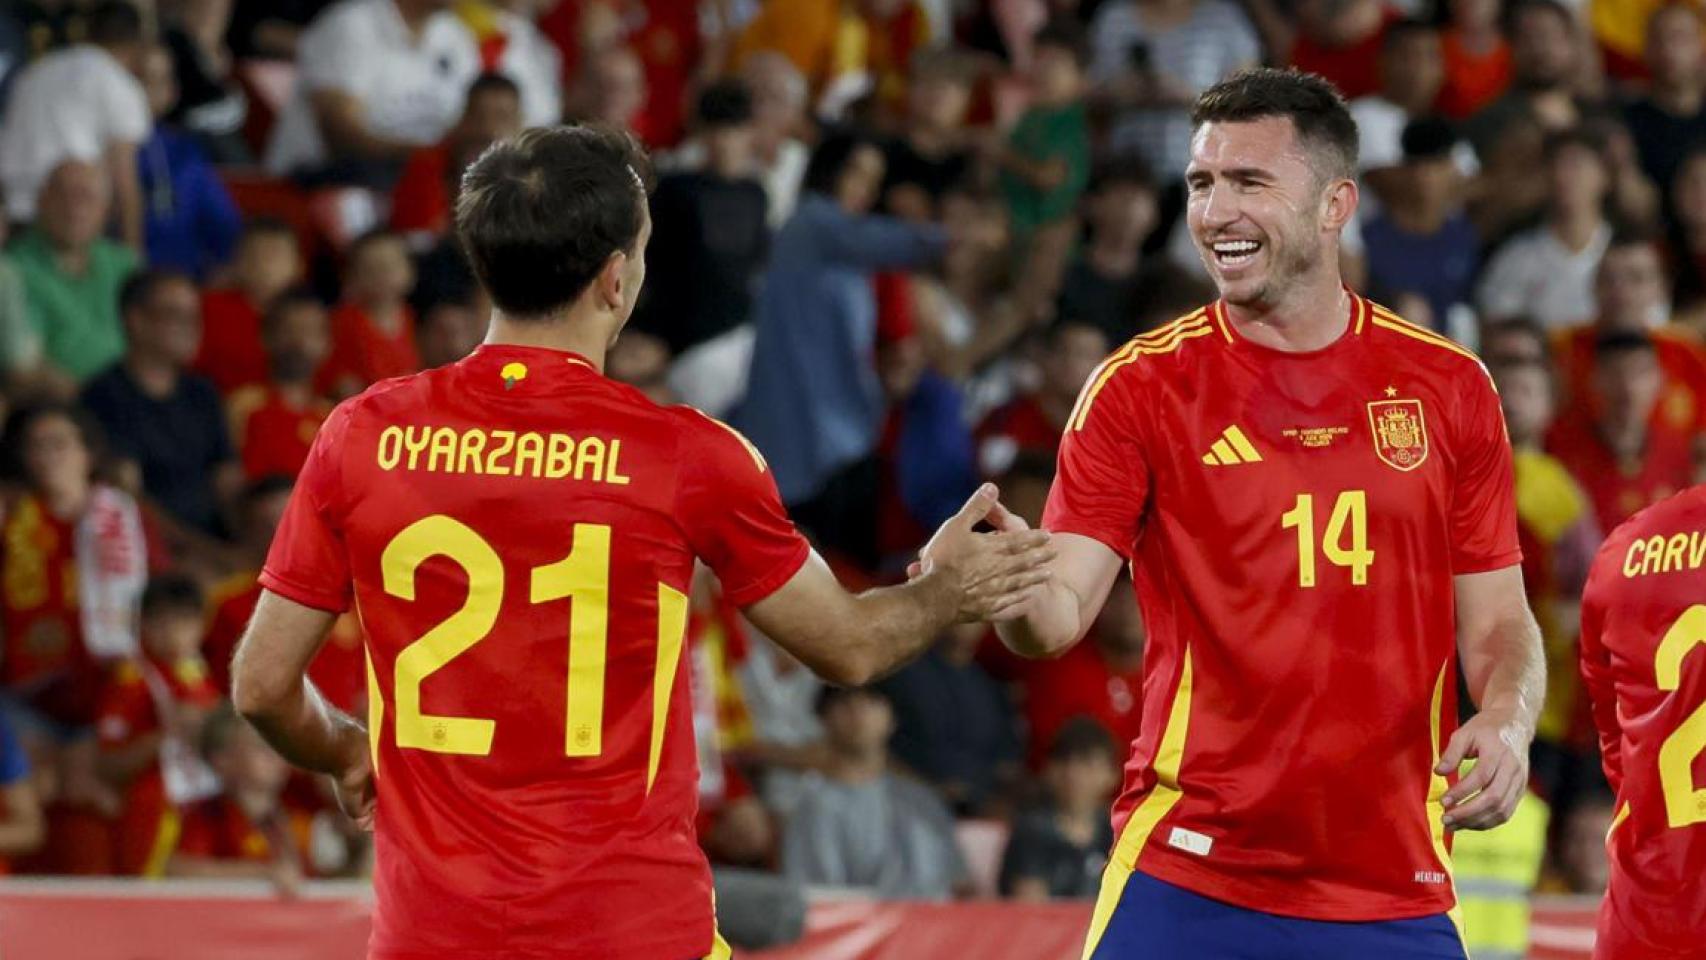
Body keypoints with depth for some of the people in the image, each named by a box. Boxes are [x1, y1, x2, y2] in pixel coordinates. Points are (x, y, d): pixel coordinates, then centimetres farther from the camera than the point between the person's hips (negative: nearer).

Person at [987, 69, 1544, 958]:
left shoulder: (1448, 387, 6)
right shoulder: (1140, 386, 1)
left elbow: (1496, 621, 10)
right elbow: (1062, 611, -7)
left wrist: (1507, 719, -11)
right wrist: (1018, 589, -30)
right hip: (1187, 876, -2)